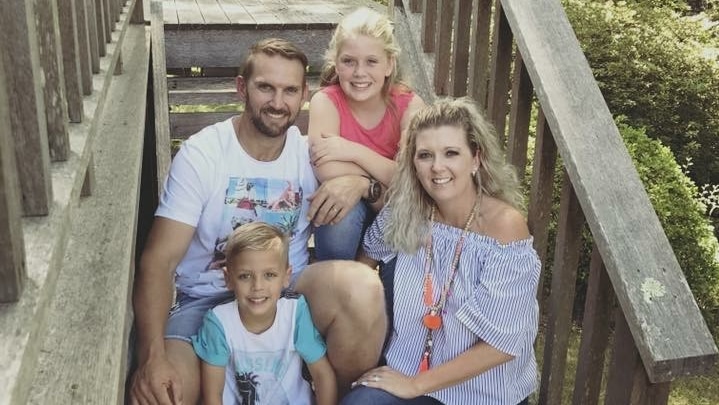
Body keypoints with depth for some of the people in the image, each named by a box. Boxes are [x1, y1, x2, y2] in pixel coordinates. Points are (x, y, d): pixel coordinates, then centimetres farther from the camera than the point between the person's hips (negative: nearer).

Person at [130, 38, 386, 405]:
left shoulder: (310, 151, 0)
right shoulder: (201, 154, -9)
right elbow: (159, 261, -15)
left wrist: (360, 181, -21)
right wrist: (152, 357, -31)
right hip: (208, 301, -2)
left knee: (362, 288, -30)